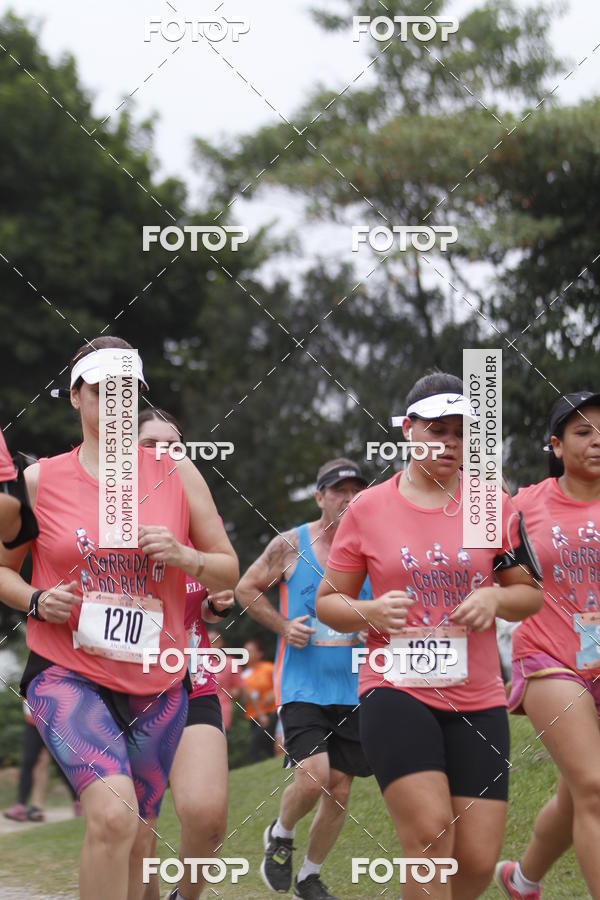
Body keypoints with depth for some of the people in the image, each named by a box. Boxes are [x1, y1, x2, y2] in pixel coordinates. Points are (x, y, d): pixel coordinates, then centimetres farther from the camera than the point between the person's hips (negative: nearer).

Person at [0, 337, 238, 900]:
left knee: (136, 842, 8)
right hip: (68, 677, -3)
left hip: (157, 684, 3)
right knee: (114, 813, -27)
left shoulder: (177, 475, 6)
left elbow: (229, 571, 10)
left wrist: (183, 557, -10)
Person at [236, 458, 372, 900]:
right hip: (302, 686, -3)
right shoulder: (290, 545, -2)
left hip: (353, 692, 3)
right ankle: (280, 835, 12)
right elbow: (246, 589, 9)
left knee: (340, 790, 5)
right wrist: (283, 625, -4)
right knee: (313, 777, -20)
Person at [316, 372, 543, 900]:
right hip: (396, 688, -2)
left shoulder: (493, 505, 7)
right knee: (430, 834, -21)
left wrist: (495, 598, -8)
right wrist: (371, 611, -12)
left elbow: (531, 594, 14)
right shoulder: (367, 509, 3)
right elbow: (328, 602, 9)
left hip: (478, 698, 3)